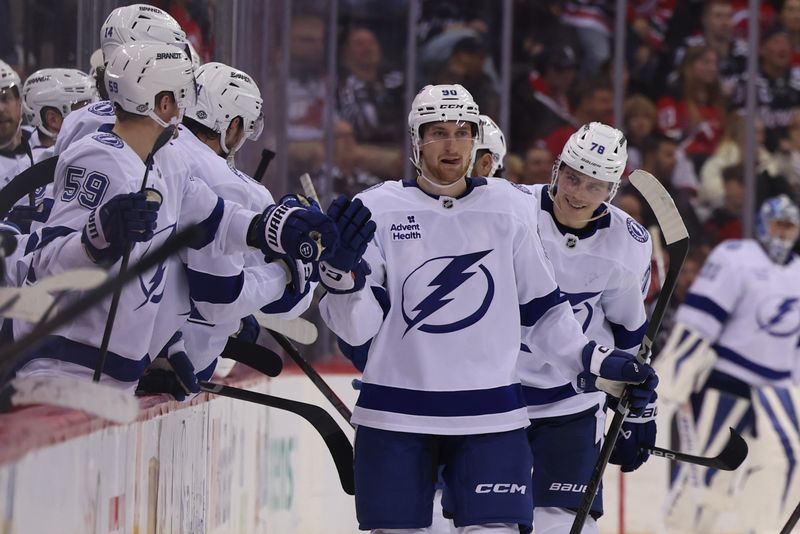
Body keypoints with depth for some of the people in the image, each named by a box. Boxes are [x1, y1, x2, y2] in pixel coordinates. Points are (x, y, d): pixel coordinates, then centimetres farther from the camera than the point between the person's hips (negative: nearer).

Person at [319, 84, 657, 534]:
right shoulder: (377, 209, -1)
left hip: (490, 418, 1)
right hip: (397, 417, -1)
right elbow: (356, 328, -4)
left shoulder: (511, 208, 4)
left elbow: (541, 310, 13)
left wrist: (595, 359, 2)